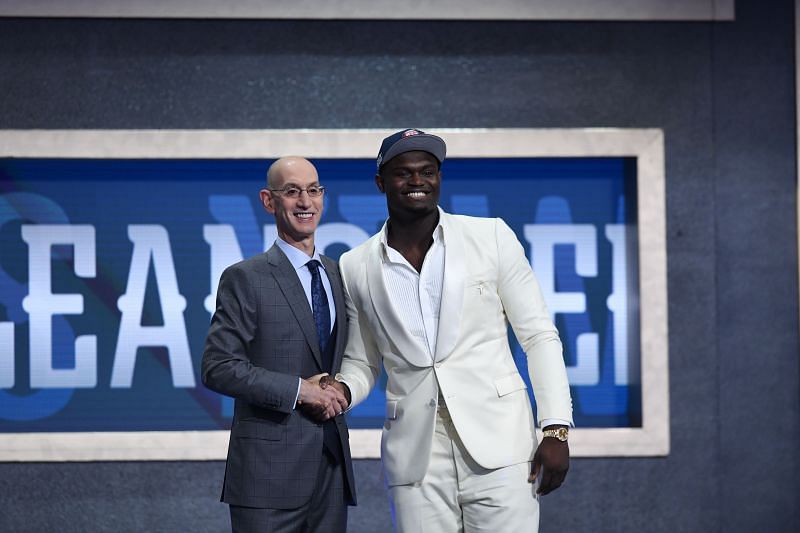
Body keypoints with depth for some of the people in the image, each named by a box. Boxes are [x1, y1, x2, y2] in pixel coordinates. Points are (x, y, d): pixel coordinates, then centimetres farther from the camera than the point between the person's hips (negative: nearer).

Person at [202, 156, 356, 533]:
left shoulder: (338, 275, 15)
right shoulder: (245, 279, -3)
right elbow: (218, 368, -10)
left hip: (333, 464, 6)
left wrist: (340, 390, 0)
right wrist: (298, 390, -15)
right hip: (270, 469, -5)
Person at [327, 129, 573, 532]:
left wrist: (556, 429, -4)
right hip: (416, 459, 2)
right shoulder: (356, 268, 7)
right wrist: (341, 389, -5)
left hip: (497, 443, -2)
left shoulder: (491, 237, 2)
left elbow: (539, 336, 4)